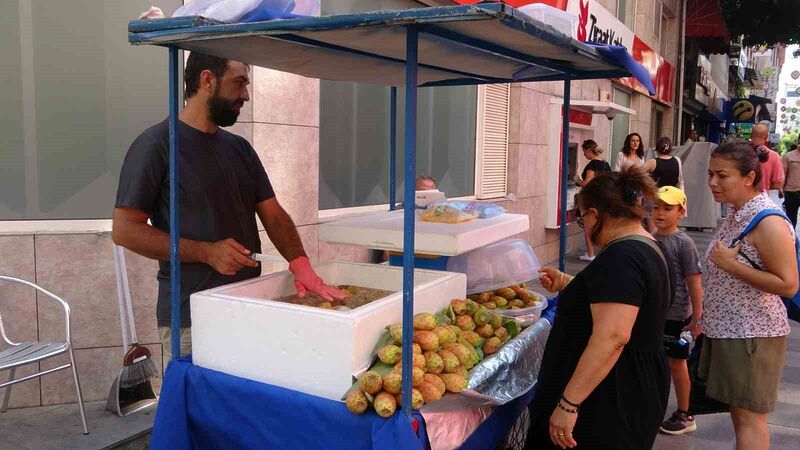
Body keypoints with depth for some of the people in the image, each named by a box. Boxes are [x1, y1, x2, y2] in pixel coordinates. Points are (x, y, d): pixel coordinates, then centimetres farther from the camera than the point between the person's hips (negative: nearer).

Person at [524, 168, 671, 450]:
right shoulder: (646, 248, 10)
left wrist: (568, 403, -30)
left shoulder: (621, 257, -23)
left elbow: (612, 337, -32)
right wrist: (565, 283, 27)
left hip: (613, 407, -10)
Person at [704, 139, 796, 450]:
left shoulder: (768, 223, -20)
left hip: (751, 334, -8)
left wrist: (730, 263, -24)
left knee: (748, 416, 1)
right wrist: (706, 319, 18)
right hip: (725, 329, 9)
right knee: (737, 410, 17)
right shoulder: (736, 215, 7)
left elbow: (788, 285, -24)